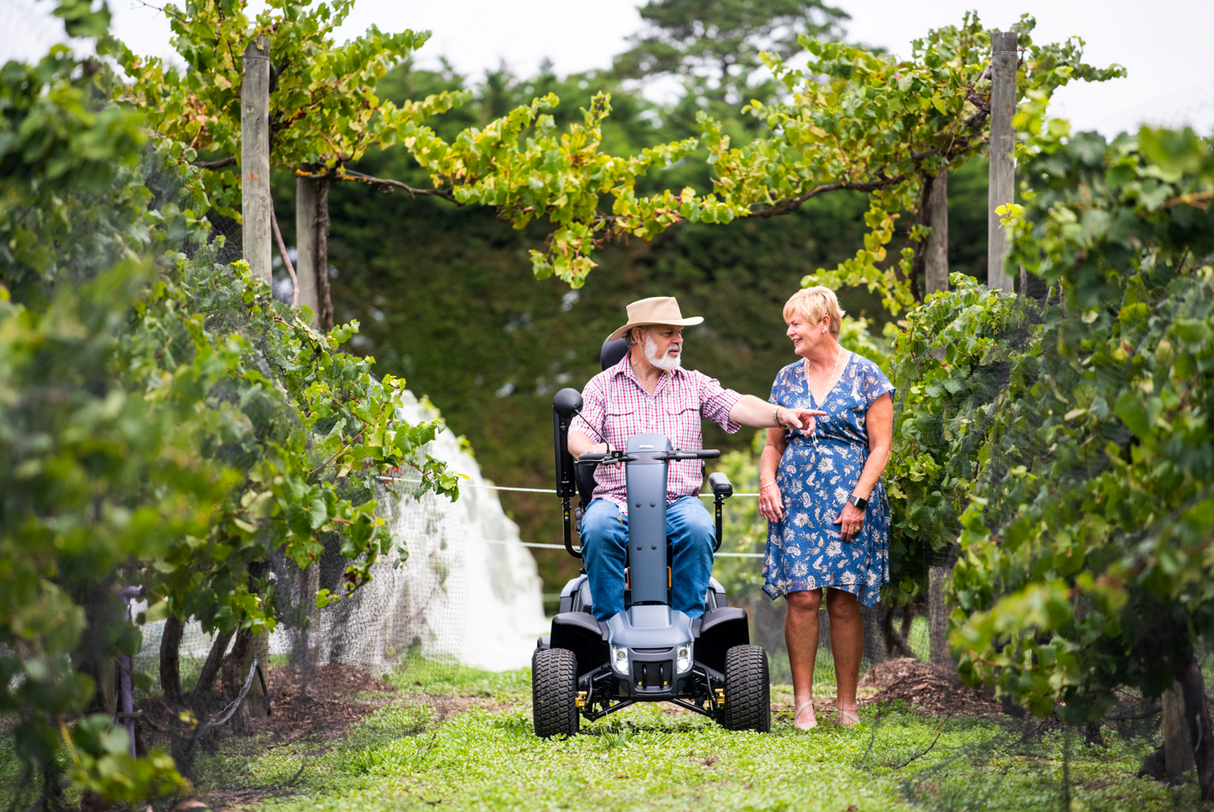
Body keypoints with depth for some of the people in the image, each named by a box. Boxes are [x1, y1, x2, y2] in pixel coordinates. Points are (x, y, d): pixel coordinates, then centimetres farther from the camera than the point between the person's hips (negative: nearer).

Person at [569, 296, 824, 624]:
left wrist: (780, 415, -19)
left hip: (679, 501, 1)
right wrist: (596, 450, -27)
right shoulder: (603, 385, 10)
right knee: (598, 529, -33)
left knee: (699, 529, -31)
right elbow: (577, 435, -2)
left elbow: (738, 407, 1)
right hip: (617, 498, -1)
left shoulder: (694, 384, 15)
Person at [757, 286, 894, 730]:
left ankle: (847, 704, 6)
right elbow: (774, 444, 20)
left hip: (847, 505, -3)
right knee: (802, 598, -8)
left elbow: (881, 447, -2)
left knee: (844, 602, -2)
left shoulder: (865, 377, 1)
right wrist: (767, 481, 0)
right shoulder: (787, 379, 14)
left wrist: (858, 500, -11)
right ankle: (803, 702, -5)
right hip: (795, 504, 3)